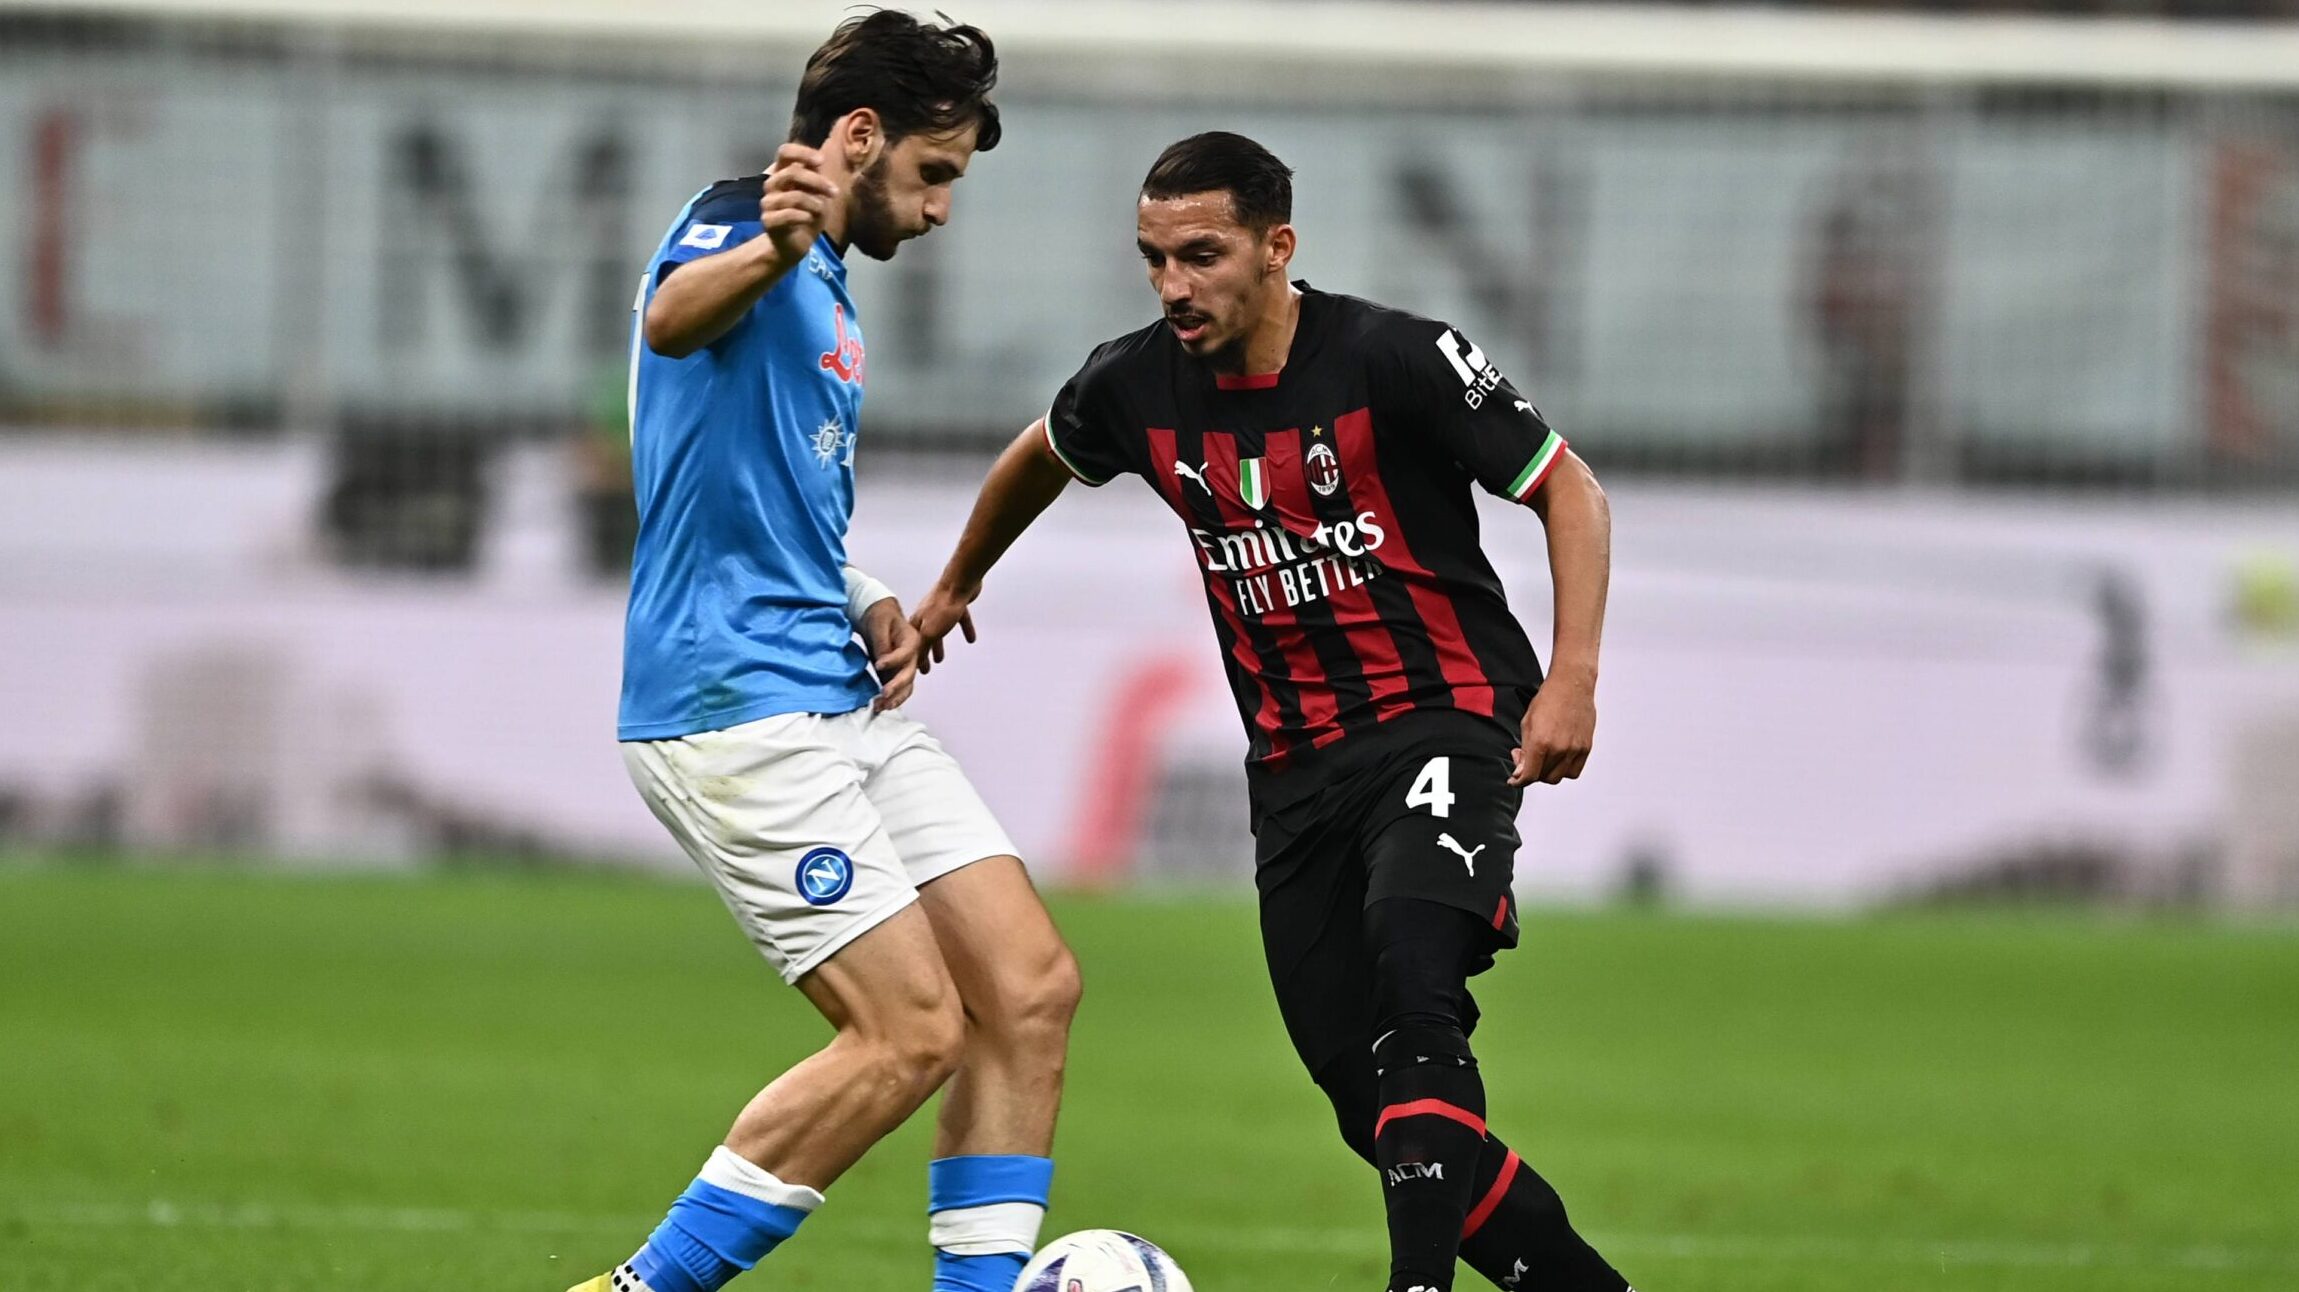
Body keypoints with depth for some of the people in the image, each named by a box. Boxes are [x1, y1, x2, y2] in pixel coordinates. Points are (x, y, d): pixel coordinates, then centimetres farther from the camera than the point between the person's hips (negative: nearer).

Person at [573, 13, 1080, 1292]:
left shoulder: (826, 298, 21)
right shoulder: (740, 227, -10)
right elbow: (673, 319, -36)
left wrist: (871, 608, 13)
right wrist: (771, 250, -58)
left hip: (843, 702, 10)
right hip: (737, 712, -10)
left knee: (1031, 989, 2)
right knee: (913, 1034, -13)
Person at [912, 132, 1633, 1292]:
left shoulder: (1393, 360, -15)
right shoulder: (1137, 387, 0)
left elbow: (1567, 489, -7)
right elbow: (1040, 458, 24)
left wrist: (1572, 675, -19)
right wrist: (954, 587, 39)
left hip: (1445, 725, -5)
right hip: (1296, 768, 5)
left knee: (1412, 978, -32)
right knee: (1372, 1103, -1)